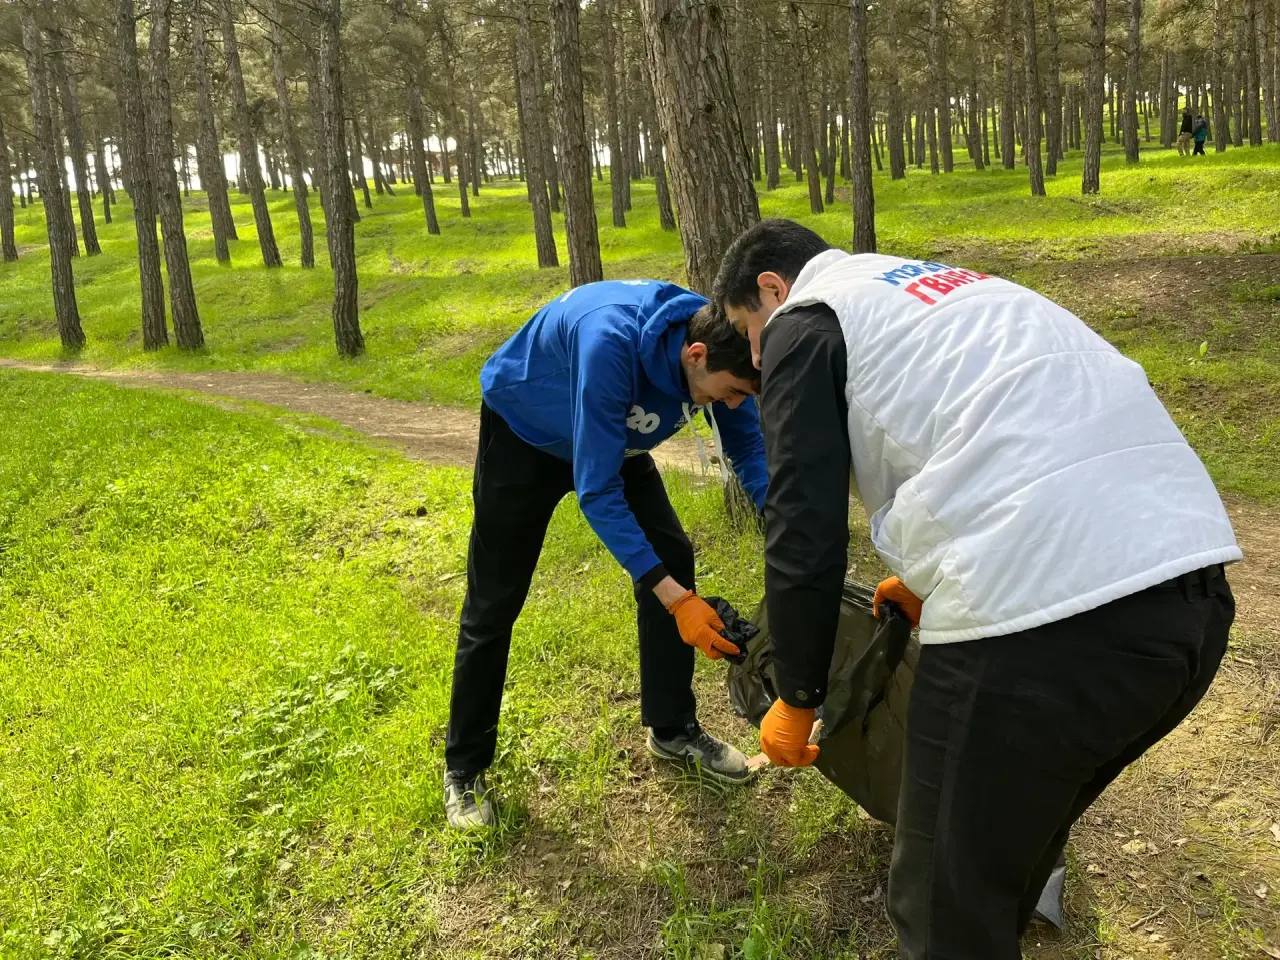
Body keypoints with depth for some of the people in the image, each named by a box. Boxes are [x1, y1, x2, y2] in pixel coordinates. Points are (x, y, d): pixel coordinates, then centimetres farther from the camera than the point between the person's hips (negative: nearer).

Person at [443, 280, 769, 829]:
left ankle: (672, 729, 15)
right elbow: (597, 490, -40)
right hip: (523, 433, -5)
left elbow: (749, 451, -12)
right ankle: (464, 767, 18)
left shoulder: (717, 343, -24)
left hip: (613, 434, 6)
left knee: (672, 559, -4)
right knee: (493, 604, 1)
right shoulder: (612, 342, -44)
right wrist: (675, 598, -41)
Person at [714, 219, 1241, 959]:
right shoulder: (940, 291, 31)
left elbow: (806, 534, 0)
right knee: (1020, 830, 32)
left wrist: (798, 697, 14)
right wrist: (930, 581, 48)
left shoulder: (806, 321, 7)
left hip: (1044, 614, -9)